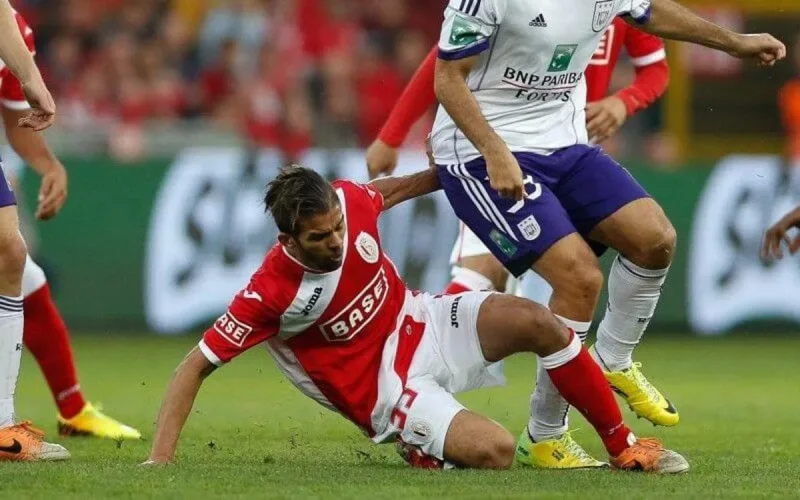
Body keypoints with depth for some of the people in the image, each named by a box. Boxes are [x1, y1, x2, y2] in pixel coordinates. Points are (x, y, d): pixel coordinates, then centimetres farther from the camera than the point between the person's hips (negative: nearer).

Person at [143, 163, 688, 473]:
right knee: (496, 451, -28)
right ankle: (424, 444, 7)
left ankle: (623, 444, -4)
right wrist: (160, 460, -29)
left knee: (535, 321, -19)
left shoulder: (349, 202, -15)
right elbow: (195, 367, -22)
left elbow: (384, 191, 12)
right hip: (385, 388, -5)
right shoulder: (271, 294, -27)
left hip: (422, 324, 5)